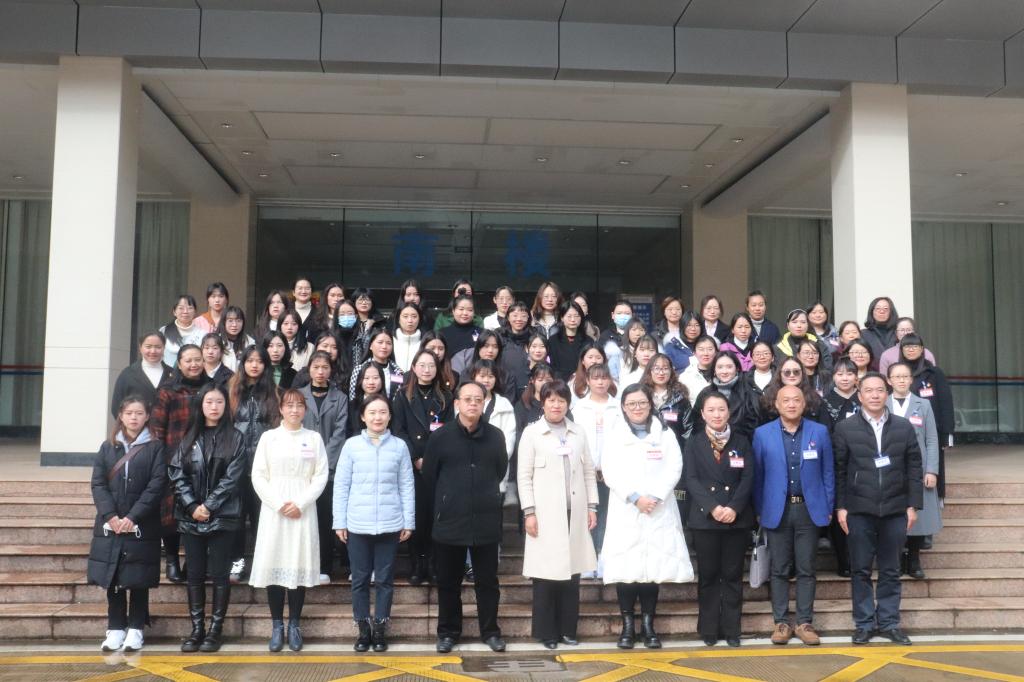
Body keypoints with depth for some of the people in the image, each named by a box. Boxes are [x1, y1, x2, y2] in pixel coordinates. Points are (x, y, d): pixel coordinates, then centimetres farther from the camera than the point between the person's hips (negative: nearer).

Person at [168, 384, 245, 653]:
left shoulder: (235, 438, 1)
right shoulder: (189, 438, 9)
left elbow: (231, 477, -6)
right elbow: (177, 474, 3)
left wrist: (209, 506, -12)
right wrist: (192, 506, -9)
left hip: (222, 516, -3)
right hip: (191, 517, 3)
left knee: (219, 574, 1)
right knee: (195, 574, 6)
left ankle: (216, 628, 9)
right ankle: (197, 628, 14)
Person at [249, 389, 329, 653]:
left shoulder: (314, 438, 6)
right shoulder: (268, 437, 6)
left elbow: (321, 476, 2)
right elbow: (258, 476, 1)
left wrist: (300, 503, -10)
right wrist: (279, 504, -9)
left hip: (303, 511, 0)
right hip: (273, 510, 0)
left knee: (300, 565, 0)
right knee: (274, 564, -1)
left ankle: (294, 625, 10)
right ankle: (277, 625, 9)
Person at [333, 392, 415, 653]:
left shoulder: (399, 446, 1)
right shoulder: (351, 445, 0)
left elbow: (406, 486, 4)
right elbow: (341, 485, 3)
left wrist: (408, 522, 3)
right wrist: (339, 522, 0)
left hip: (390, 524, 0)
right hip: (357, 525, 0)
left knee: (384, 579, 8)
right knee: (360, 579, 8)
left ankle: (380, 629, 19)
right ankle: (363, 629, 20)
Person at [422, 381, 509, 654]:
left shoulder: (495, 436, 0)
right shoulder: (440, 436, -4)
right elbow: (429, 476, 4)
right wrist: (443, 506, 10)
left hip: (486, 522, 1)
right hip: (449, 521, -1)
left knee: (487, 581, 10)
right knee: (448, 582, 10)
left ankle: (490, 631, 23)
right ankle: (448, 632, 23)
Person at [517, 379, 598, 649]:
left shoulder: (578, 433, 11)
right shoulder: (532, 433, 0)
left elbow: (589, 472, 12)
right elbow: (524, 476, -3)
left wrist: (592, 506, 6)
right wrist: (529, 512, -9)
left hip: (574, 513, 3)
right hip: (545, 514, -3)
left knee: (571, 571, 7)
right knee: (546, 573, -1)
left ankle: (568, 629, 18)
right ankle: (546, 632, 10)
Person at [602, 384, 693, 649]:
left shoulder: (665, 435, 11)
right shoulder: (615, 436, 9)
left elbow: (674, 469, 0)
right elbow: (611, 472, -2)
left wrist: (655, 497, -13)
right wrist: (635, 498, -14)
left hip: (659, 512, 0)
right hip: (625, 512, 0)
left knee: (654, 567, -2)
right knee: (625, 568, -4)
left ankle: (648, 624, 8)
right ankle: (628, 625, 5)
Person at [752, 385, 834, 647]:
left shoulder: (819, 432, 2)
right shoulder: (762, 434, 1)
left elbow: (827, 473, 6)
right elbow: (757, 475, 3)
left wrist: (828, 508, 3)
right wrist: (759, 510, 2)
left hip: (809, 509, 0)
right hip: (778, 510, 0)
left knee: (806, 570, 5)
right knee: (779, 570, 6)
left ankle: (805, 623, 14)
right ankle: (781, 622, 14)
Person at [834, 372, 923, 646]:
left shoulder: (904, 427, 5)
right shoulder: (845, 428, 0)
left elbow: (914, 468, 6)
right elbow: (839, 470, 0)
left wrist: (913, 505, 1)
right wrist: (840, 507, -4)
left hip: (895, 510, 1)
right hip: (859, 510, -1)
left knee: (890, 570, 9)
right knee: (861, 570, 5)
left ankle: (889, 623, 18)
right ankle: (864, 624, 14)